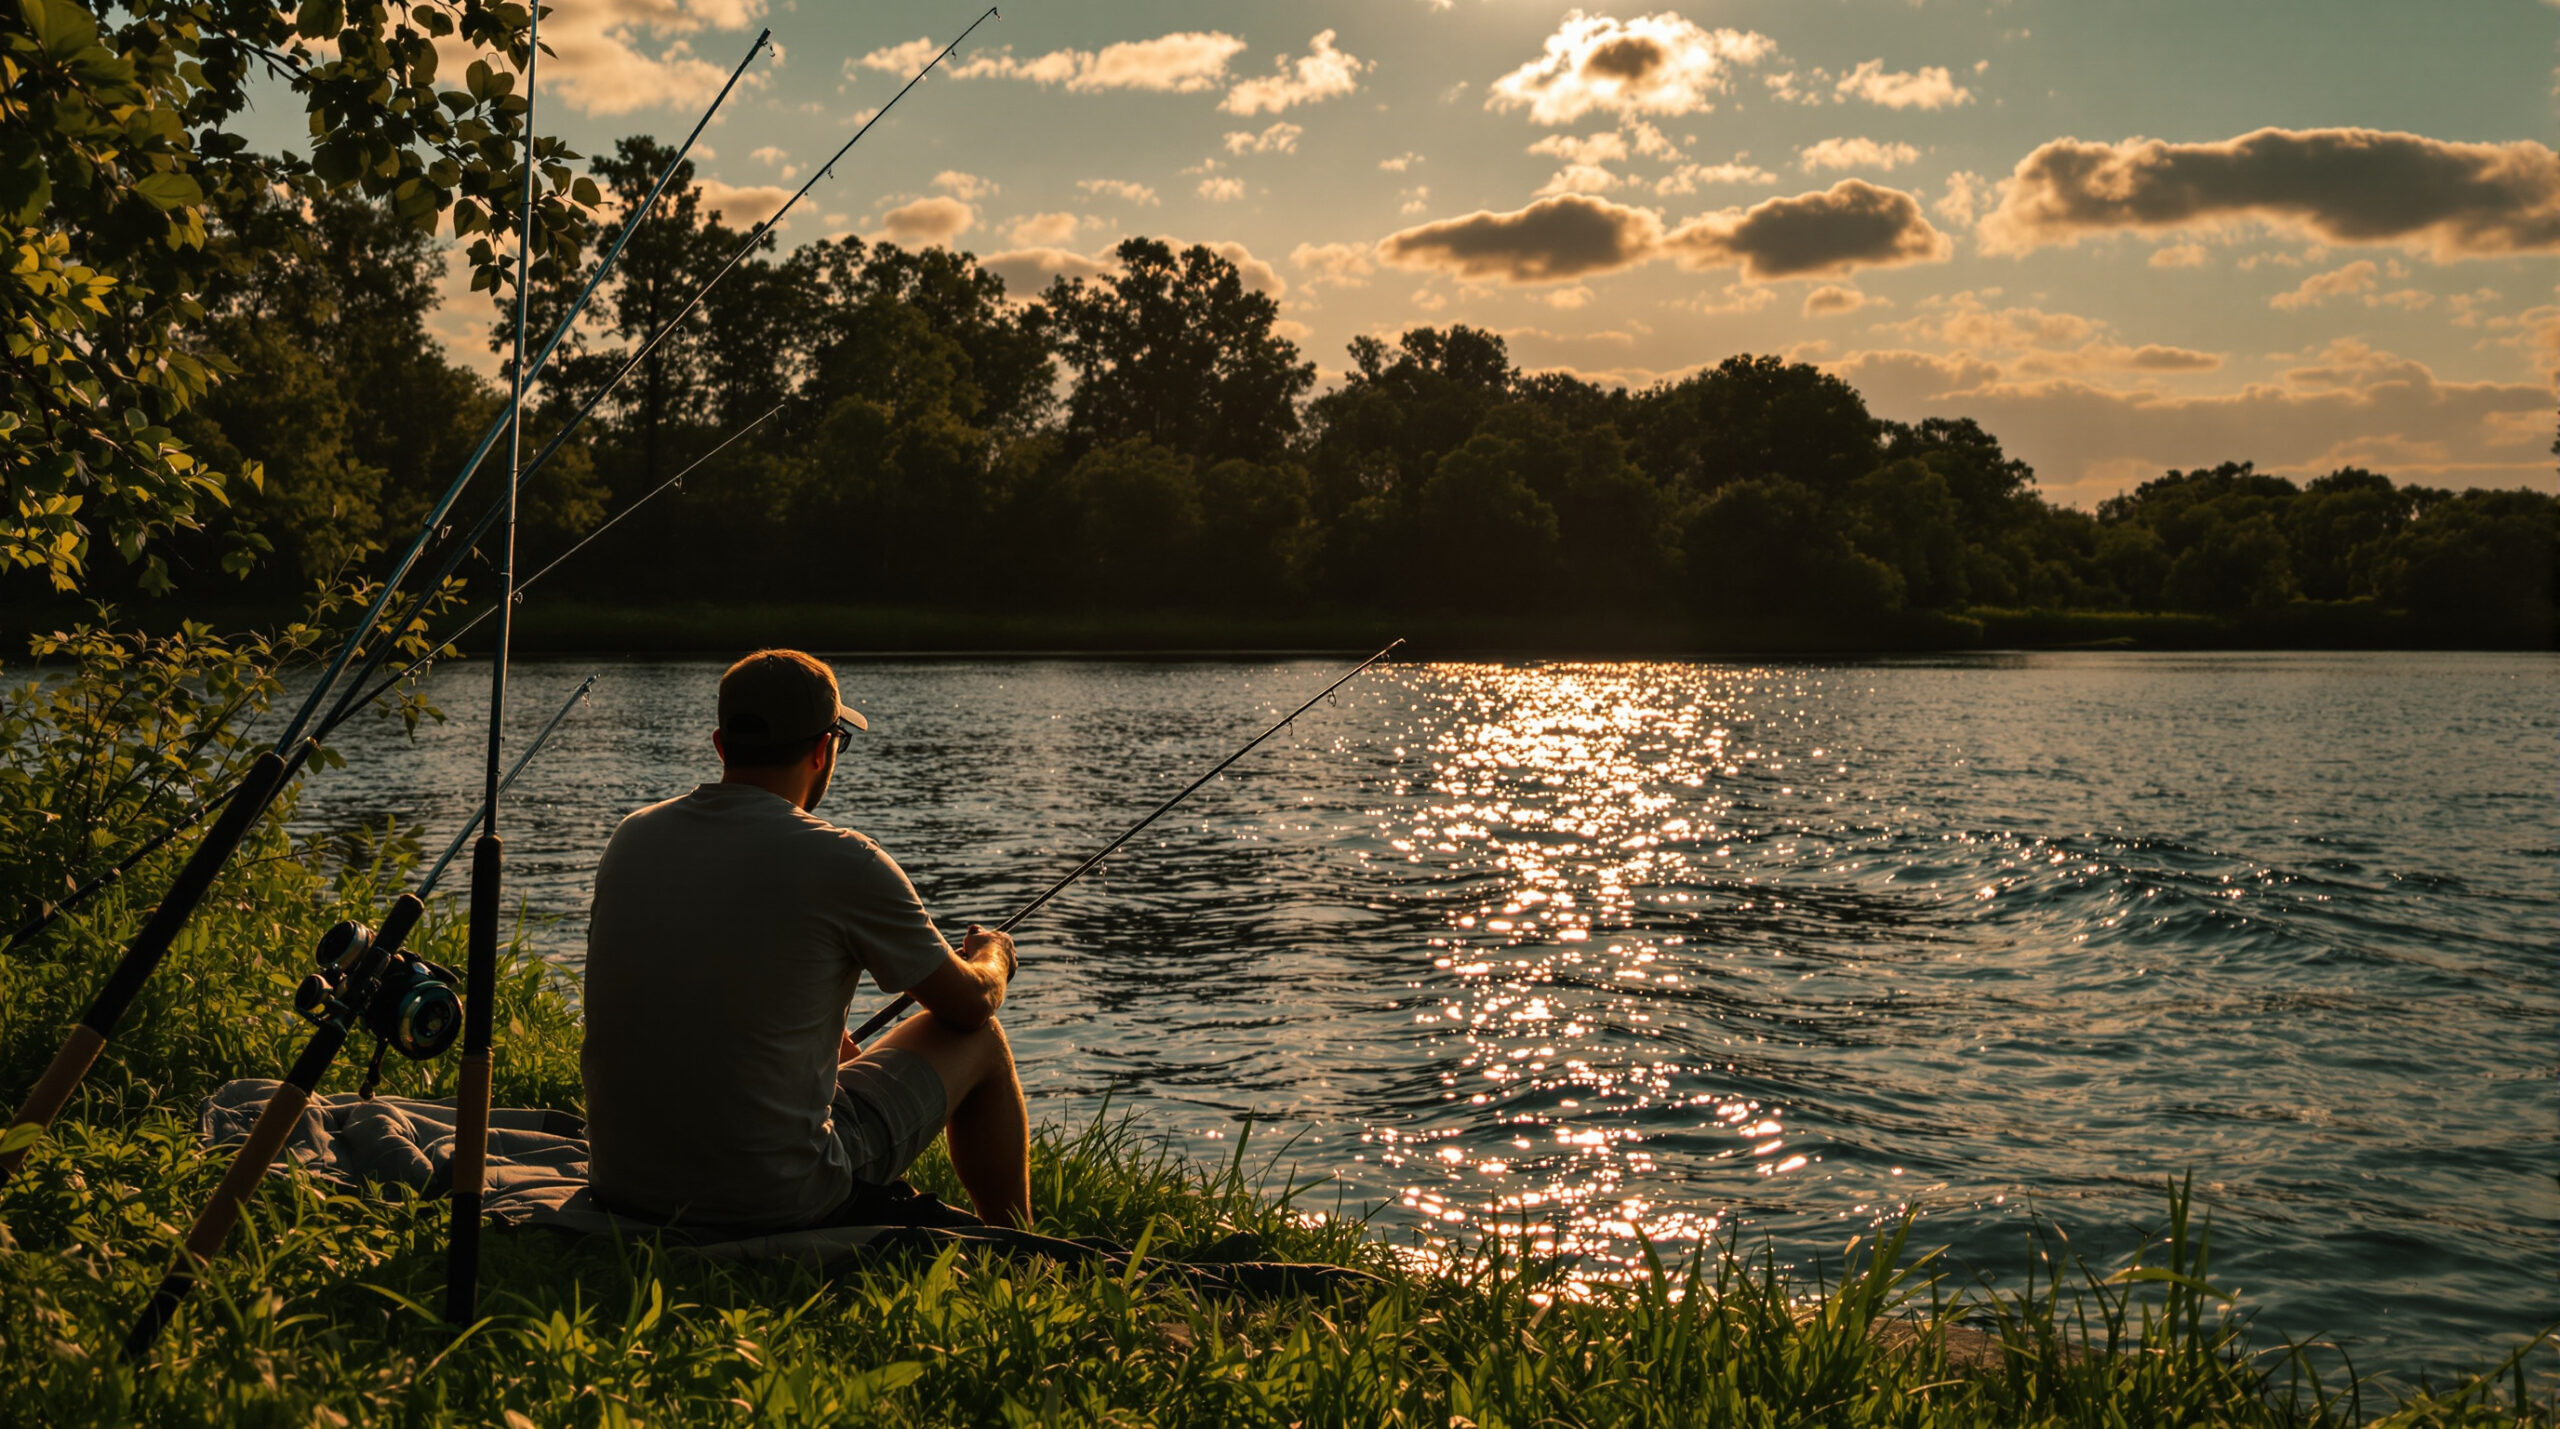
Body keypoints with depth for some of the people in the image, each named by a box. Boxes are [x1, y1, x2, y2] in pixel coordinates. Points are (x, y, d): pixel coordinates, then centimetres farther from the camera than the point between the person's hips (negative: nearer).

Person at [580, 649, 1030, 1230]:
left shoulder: (632, 839, 2)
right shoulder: (844, 864, -15)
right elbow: (969, 1004, 0)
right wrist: (993, 954, 25)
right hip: (778, 1201, -6)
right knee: (981, 1041, 16)